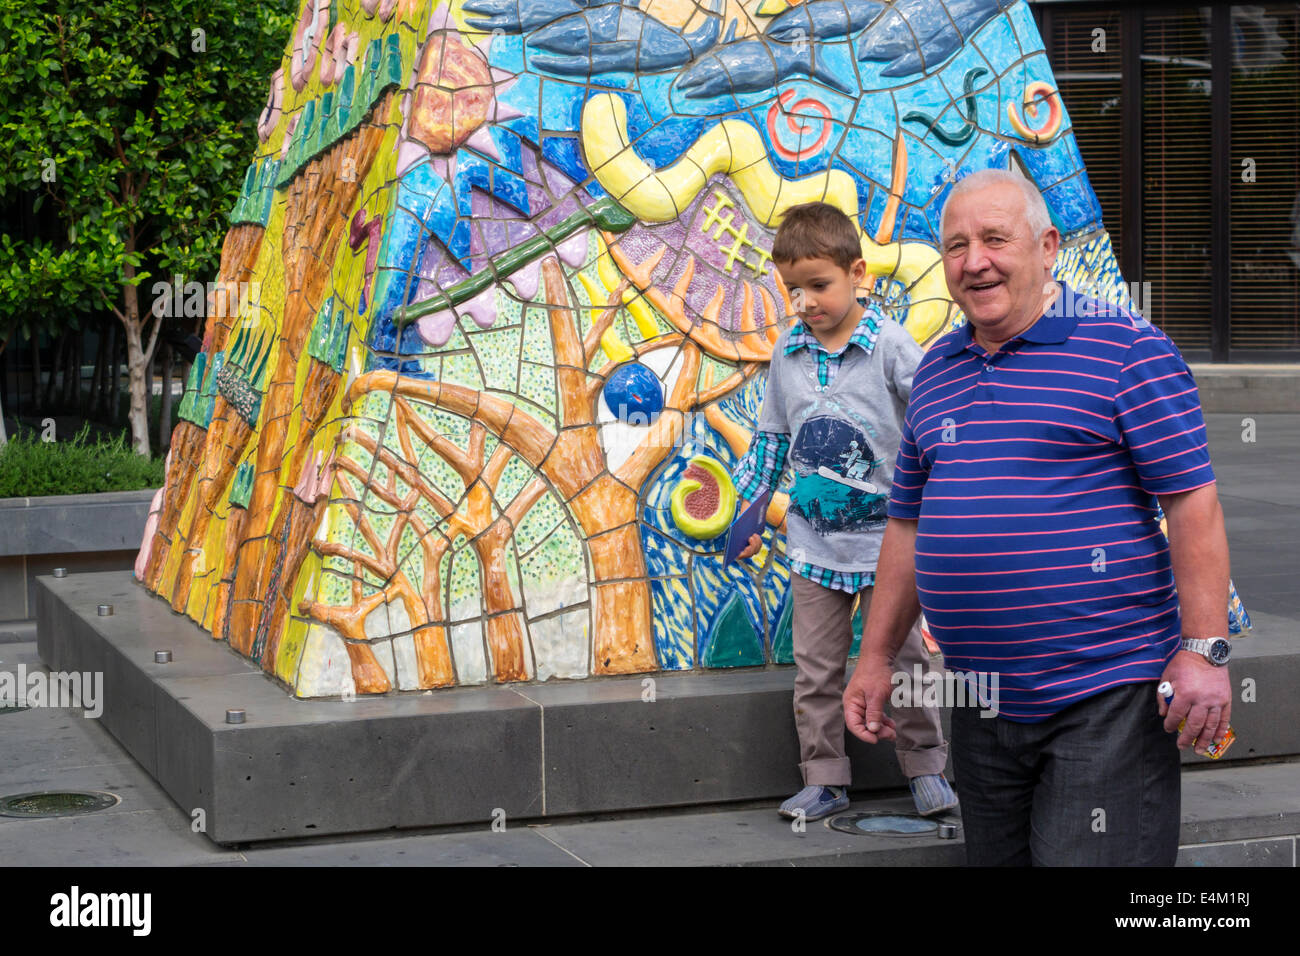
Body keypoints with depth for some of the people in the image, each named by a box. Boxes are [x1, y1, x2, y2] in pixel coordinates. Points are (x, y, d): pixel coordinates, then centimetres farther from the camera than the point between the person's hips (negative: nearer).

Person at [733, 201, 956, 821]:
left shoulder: (890, 344, -9)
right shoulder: (786, 352, 3)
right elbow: (771, 437, 13)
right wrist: (750, 509, 12)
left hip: (884, 535, -3)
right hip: (813, 538, 3)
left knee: (903, 655, 6)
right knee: (815, 668, 6)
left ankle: (926, 768, 21)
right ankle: (824, 779, 15)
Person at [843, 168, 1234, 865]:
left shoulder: (1125, 349, -5)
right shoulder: (936, 370, 14)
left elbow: (1192, 501, -9)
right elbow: (909, 523, 19)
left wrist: (1204, 649, -16)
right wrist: (876, 656, 16)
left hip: (1104, 696, -6)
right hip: (978, 702, 6)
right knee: (996, 858, 14)